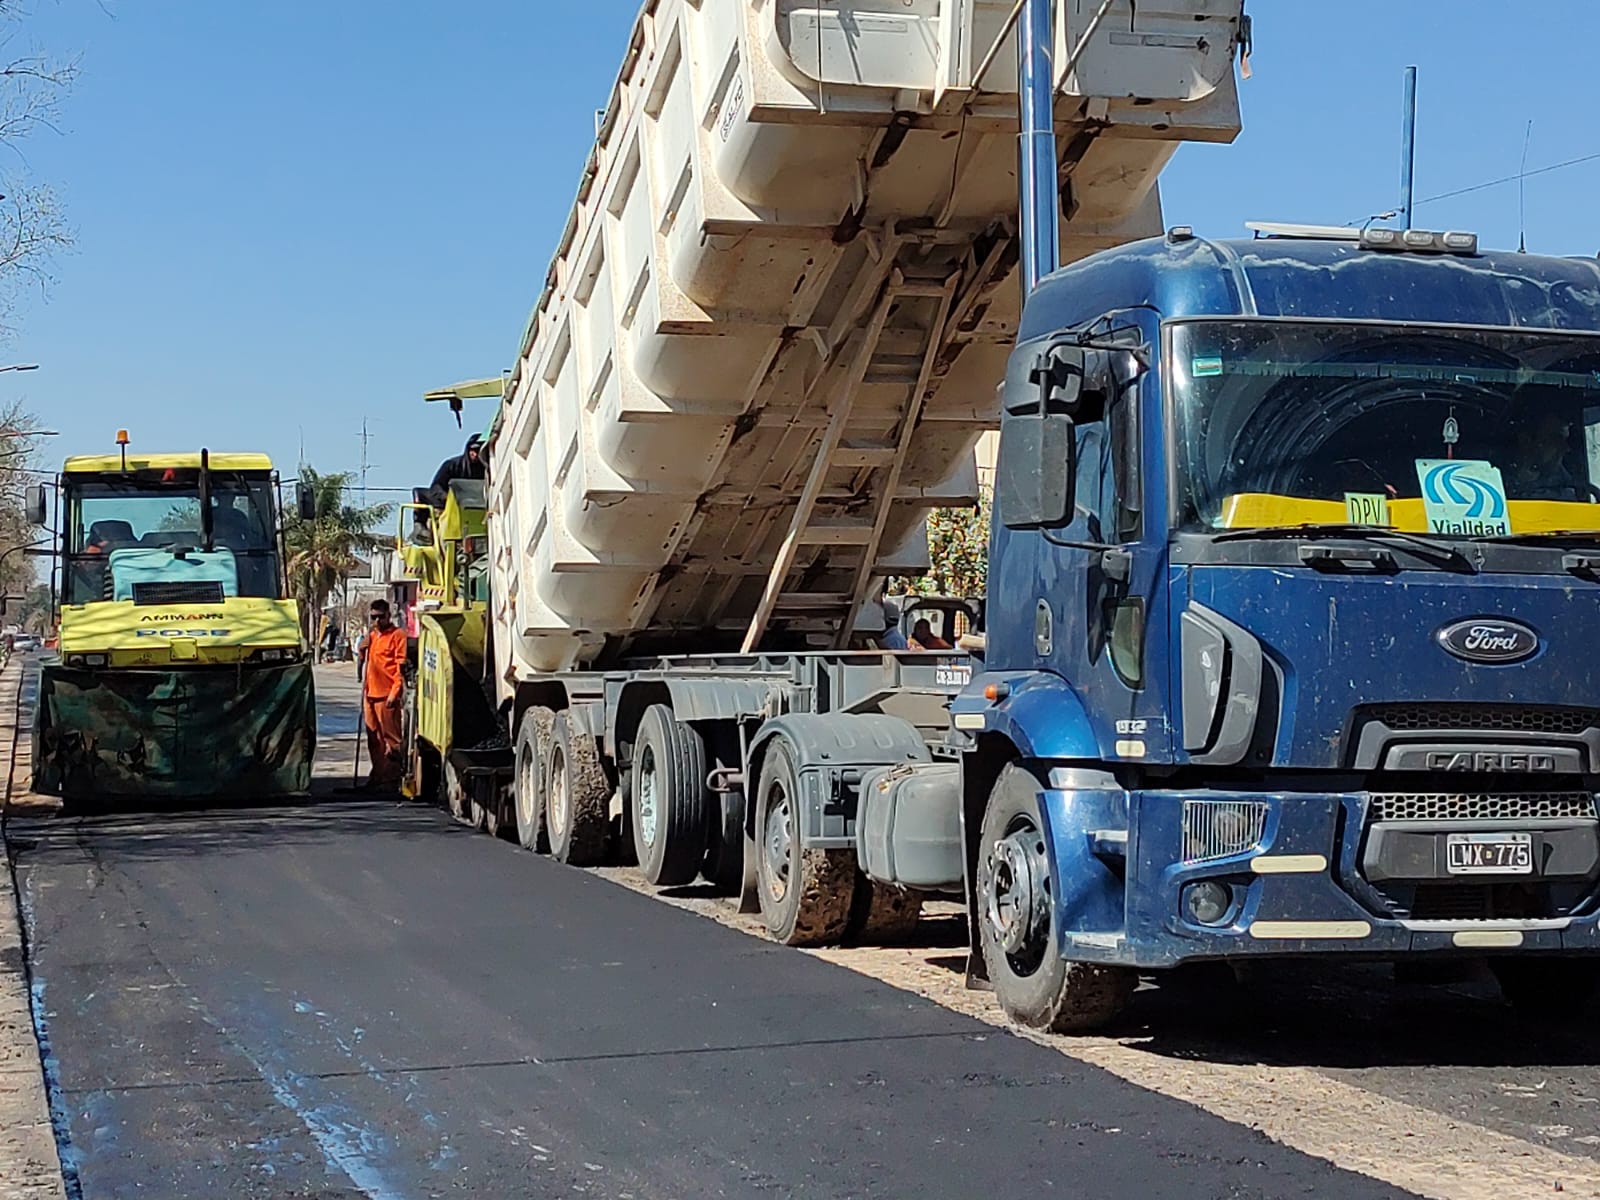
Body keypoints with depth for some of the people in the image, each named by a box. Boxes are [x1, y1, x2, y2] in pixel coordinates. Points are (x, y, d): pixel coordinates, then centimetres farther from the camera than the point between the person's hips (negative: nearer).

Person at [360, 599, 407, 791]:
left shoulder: (397, 635, -5)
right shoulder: (371, 635, 18)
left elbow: (401, 667, -11)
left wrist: (395, 692, -17)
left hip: (386, 695, -8)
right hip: (370, 694, 8)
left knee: (390, 737, -6)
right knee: (374, 738, 12)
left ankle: (392, 778, -6)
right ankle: (378, 776, 18)